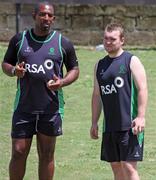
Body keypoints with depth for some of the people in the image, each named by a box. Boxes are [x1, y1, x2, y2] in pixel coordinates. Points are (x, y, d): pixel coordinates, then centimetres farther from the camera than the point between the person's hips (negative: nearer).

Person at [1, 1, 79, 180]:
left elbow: (74, 69, 10)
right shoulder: (19, 39, 4)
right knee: (18, 152, -2)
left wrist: (62, 82, -11)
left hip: (51, 108, 0)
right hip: (23, 107, 0)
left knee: (46, 155, 7)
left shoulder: (63, 43, 2)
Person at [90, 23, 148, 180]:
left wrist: (141, 117, -17)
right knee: (116, 166, 9)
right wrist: (94, 123, 16)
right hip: (109, 126, 6)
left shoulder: (131, 61, -3)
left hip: (129, 125, -6)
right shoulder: (100, 65, 14)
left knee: (128, 166, -10)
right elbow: (97, 95, 20)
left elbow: (142, 89, -9)